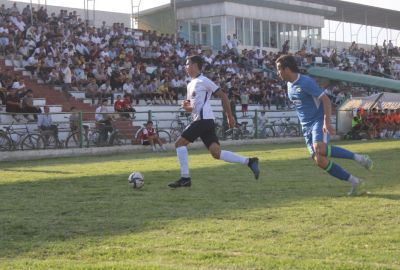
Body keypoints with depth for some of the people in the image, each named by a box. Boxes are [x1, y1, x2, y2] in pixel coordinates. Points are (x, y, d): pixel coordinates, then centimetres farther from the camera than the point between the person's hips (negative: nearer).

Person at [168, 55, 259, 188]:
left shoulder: (203, 81, -4)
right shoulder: (191, 84, 22)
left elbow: (223, 96, -4)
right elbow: (193, 107, 29)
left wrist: (229, 116, -5)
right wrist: (186, 106, 5)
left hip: (203, 120, -9)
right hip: (201, 121, 9)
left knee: (179, 143, -9)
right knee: (216, 153, -1)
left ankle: (185, 178, -8)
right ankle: (249, 161, -2)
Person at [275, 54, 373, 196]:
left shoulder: (306, 82, -12)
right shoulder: (290, 85, 14)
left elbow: (325, 99, -16)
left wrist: (327, 122, -24)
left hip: (319, 121, -8)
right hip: (306, 127, 8)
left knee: (319, 149, -35)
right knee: (320, 161, -8)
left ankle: (358, 157, -22)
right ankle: (356, 183, -2)